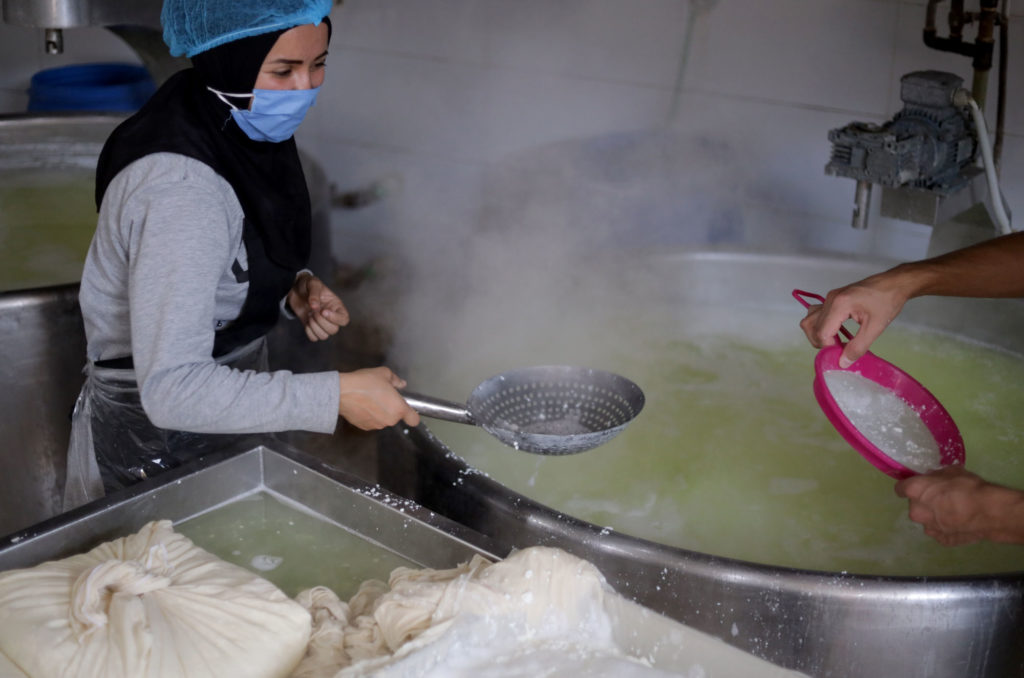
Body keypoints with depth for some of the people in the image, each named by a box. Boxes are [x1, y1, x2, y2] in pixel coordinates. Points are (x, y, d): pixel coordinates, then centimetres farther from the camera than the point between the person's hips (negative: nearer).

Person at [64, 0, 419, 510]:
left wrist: (294, 290, -8)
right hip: (151, 444, -8)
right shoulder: (179, 186, -31)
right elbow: (171, 390, -34)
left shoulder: (244, 134, -4)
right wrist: (336, 396, -32)